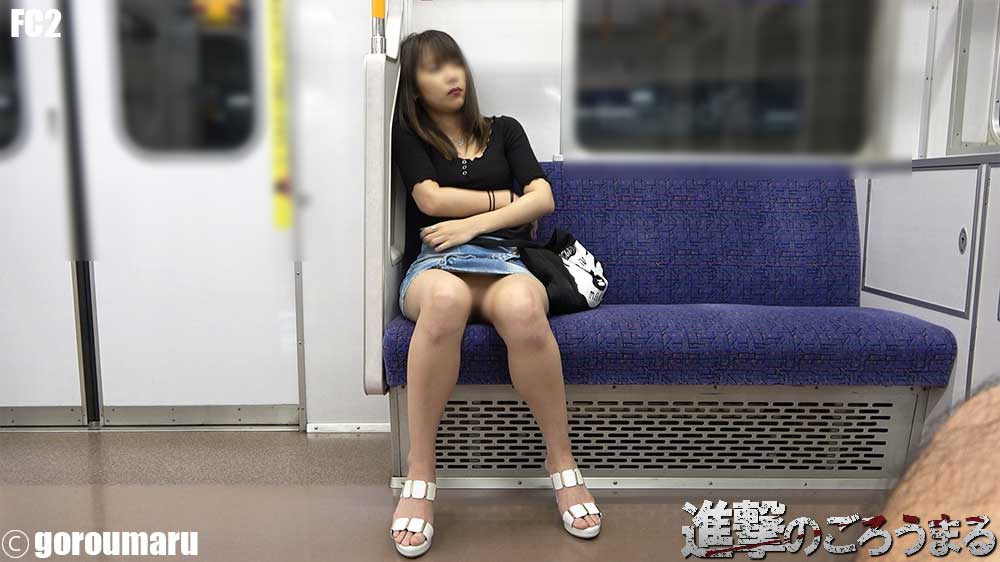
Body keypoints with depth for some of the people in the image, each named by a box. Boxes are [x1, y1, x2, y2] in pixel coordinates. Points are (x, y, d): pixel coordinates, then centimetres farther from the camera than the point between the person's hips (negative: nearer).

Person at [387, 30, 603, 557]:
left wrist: (474, 221, -3)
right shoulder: (409, 134, 18)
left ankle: (561, 460, -20)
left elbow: (543, 199, 10)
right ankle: (419, 475, -30)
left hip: (502, 258, 1)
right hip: (434, 263, -1)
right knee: (446, 300, -42)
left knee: (522, 309, -39)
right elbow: (431, 199, 0)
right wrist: (507, 197, 8)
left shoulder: (503, 129, 24)